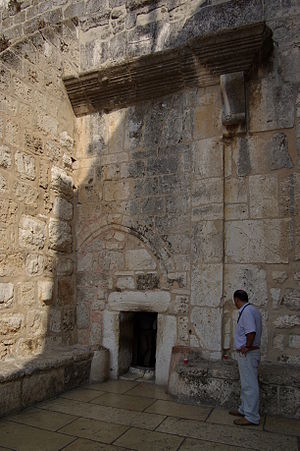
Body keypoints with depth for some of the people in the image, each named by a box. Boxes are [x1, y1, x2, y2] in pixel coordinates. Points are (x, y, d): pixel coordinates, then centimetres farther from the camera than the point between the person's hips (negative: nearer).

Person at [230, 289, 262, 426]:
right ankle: (244, 410, 31)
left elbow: (251, 332, -30)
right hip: (247, 353, 11)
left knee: (250, 385, -2)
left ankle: (251, 417, 7)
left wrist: (247, 347, -19)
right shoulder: (253, 310, 13)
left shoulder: (247, 311, -20)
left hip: (248, 353, -11)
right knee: (246, 384, 19)